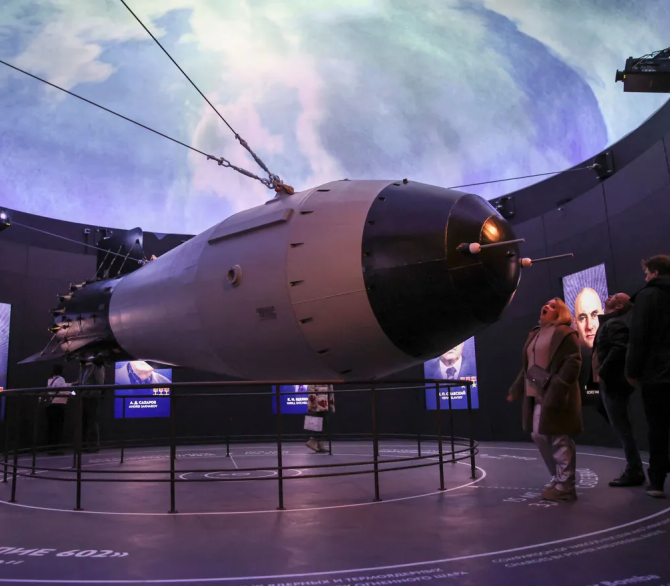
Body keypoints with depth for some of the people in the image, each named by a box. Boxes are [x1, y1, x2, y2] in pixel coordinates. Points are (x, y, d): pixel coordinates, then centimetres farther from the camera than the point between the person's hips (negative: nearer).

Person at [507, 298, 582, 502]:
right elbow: (527, 366, 22)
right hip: (536, 394, 9)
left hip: (555, 395, -9)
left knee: (558, 438, -2)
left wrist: (558, 389, -24)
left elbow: (573, 362, -16)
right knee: (538, 434, 13)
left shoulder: (564, 333, -7)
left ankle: (565, 486, 9)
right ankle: (558, 478, 28)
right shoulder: (534, 334, 18)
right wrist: (516, 389, 22)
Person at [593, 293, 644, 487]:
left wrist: (602, 373, -21)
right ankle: (633, 470, 22)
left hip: (613, 383, -10)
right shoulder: (608, 323, 19)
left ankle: (634, 472, 3)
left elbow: (619, 350, -26)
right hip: (609, 383, 10)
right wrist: (600, 375, 15)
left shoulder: (616, 323, -12)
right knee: (621, 427, 14)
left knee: (622, 428, -4)